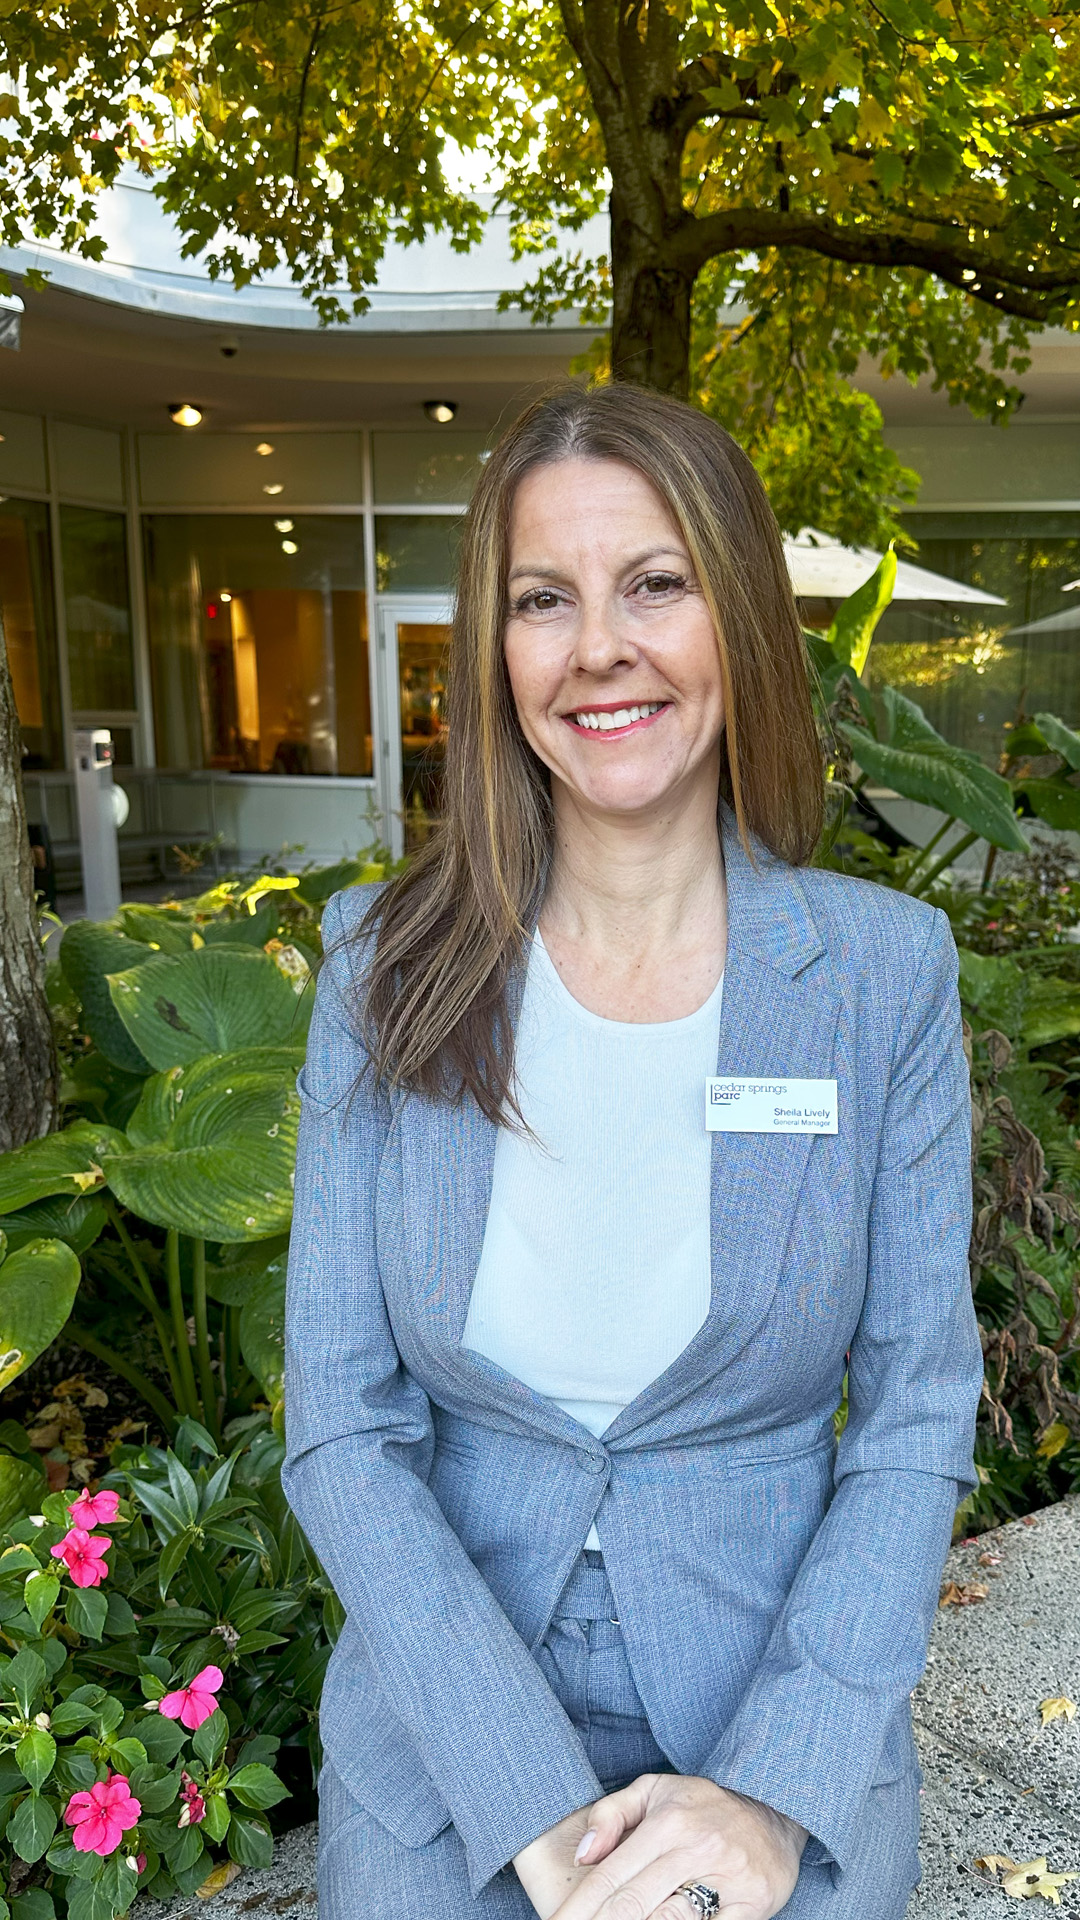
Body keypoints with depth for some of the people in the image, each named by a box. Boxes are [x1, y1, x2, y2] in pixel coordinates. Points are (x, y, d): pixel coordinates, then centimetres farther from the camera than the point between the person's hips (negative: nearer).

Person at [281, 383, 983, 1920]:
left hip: (793, 1761, 0)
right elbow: (341, 1430, -11)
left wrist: (775, 1796, -16)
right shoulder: (388, 963, -11)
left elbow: (916, 1423, -8)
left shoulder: (886, 969, -11)